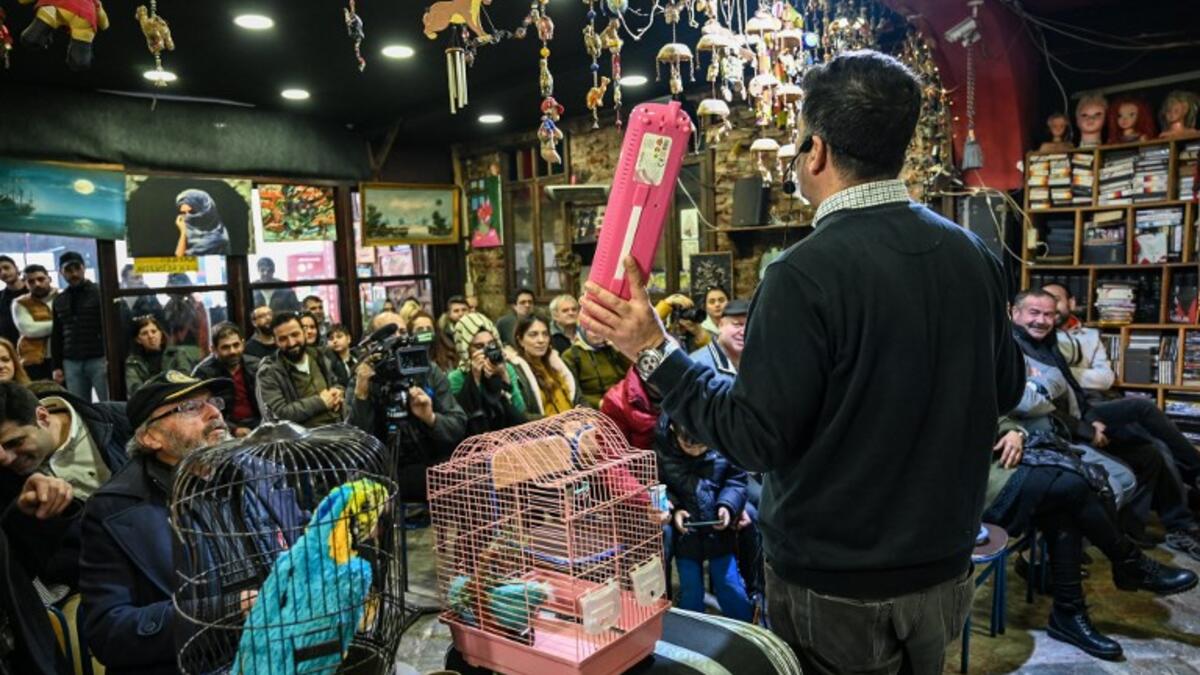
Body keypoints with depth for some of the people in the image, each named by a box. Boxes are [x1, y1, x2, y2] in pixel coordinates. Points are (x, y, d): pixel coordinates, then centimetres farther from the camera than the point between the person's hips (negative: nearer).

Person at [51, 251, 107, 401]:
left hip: (99, 359, -4)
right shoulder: (59, 300, 15)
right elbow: (56, 336, 19)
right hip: (71, 363, 4)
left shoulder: (100, 293, 0)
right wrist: (57, 366, 12)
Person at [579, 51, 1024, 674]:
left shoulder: (807, 275, -25)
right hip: (944, 572, 6)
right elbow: (1007, 389, 8)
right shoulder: (973, 255, -4)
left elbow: (756, 437, -22)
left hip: (835, 588, -6)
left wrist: (653, 352, -17)